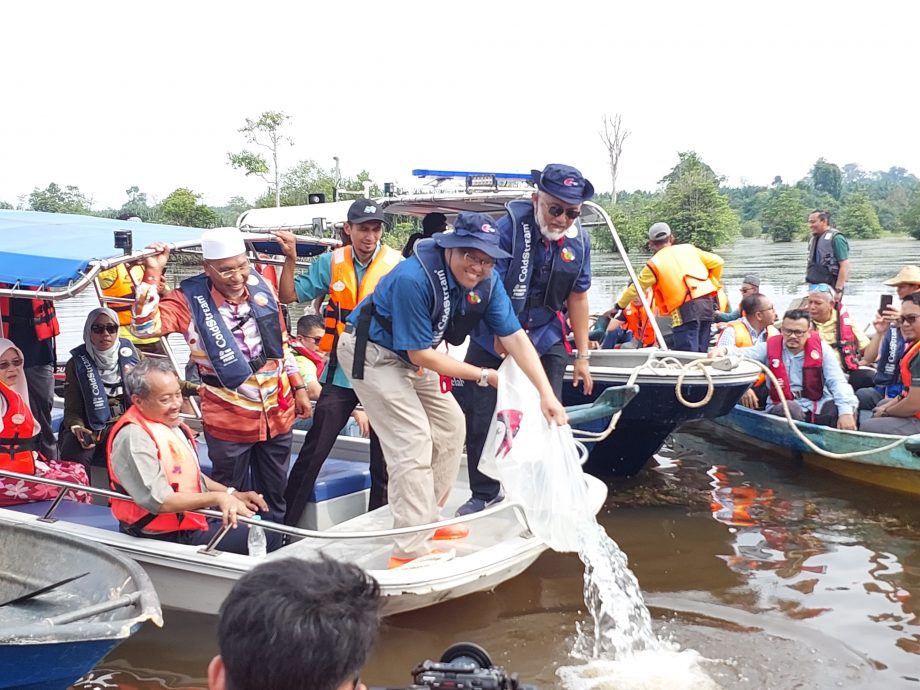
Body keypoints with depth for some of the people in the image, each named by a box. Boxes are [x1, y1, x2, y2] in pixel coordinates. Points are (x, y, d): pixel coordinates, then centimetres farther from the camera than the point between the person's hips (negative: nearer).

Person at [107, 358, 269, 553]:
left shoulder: (170, 423, 6)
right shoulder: (134, 437, -24)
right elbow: (159, 501, -28)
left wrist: (232, 494, 6)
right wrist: (217, 497, -26)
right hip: (166, 535, -10)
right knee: (265, 539, -14)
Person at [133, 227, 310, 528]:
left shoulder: (261, 287, 0)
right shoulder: (191, 299, -13)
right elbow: (146, 326, -26)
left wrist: (298, 388, 12)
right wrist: (152, 274, -29)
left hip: (278, 413, 4)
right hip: (229, 422, -4)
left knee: (275, 496, 19)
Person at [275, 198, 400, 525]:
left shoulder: (397, 264, -7)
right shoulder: (331, 263, 0)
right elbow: (290, 295, 5)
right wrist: (290, 259, -7)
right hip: (341, 372, 1)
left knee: (383, 456, 11)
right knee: (314, 450, 4)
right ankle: (285, 520, 15)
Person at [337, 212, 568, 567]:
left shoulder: (487, 282, -11)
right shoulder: (414, 279, -34)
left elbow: (515, 338, -13)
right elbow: (419, 354, -28)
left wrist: (546, 394, -23)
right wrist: (484, 375, -22)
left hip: (411, 354, 9)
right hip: (372, 352, -8)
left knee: (450, 424, 12)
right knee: (413, 441, -16)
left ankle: (426, 520, 26)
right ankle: (410, 552, -9)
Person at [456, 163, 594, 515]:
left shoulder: (579, 241, -6)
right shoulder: (508, 228, -20)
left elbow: (577, 298, 3)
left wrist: (582, 356, 4)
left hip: (547, 342, 3)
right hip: (494, 342, -2)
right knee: (481, 420, 1)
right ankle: (484, 494, 18)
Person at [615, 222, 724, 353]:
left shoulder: (654, 264, 2)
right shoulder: (688, 249, 14)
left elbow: (635, 289, 9)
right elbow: (717, 262, 16)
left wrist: (620, 305, 24)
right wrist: (712, 285, 25)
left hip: (685, 311, -5)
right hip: (707, 303, 5)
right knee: (701, 353, 9)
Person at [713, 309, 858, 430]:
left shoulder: (821, 348, 0)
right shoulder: (770, 347, 0)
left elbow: (837, 382, -5)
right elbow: (743, 353, -15)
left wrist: (846, 411, -20)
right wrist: (723, 351, -40)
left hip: (818, 406, 1)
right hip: (782, 408, -1)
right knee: (790, 409, -35)